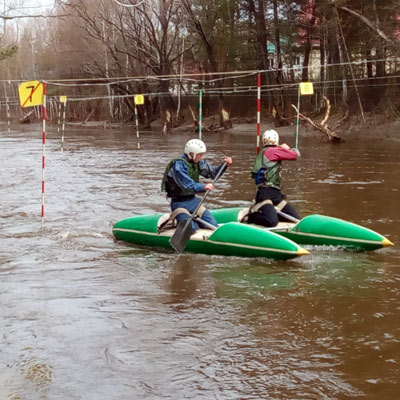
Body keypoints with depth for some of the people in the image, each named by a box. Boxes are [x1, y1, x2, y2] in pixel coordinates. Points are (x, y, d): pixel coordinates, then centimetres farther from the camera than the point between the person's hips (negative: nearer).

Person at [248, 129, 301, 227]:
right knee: (272, 222, -29)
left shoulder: (263, 152, 23)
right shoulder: (271, 151, -7)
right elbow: (295, 155, -9)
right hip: (265, 194, -10)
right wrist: (287, 148, 13)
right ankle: (252, 216, -1)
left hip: (276, 194, 10)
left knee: (296, 219, 0)